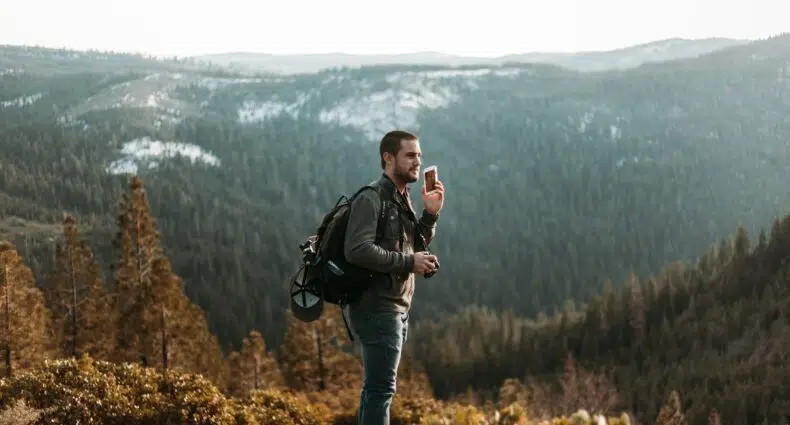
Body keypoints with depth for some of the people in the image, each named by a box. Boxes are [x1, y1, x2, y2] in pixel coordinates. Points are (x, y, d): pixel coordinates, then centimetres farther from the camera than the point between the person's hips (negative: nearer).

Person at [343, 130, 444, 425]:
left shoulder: (402, 200, 14)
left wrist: (430, 214, 3)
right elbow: (357, 250, -25)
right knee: (382, 388, -11)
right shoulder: (372, 199, -14)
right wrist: (409, 263, -21)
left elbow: (417, 246, 18)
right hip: (377, 308, -10)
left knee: (375, 387, 14)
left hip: (397, 309, 10)